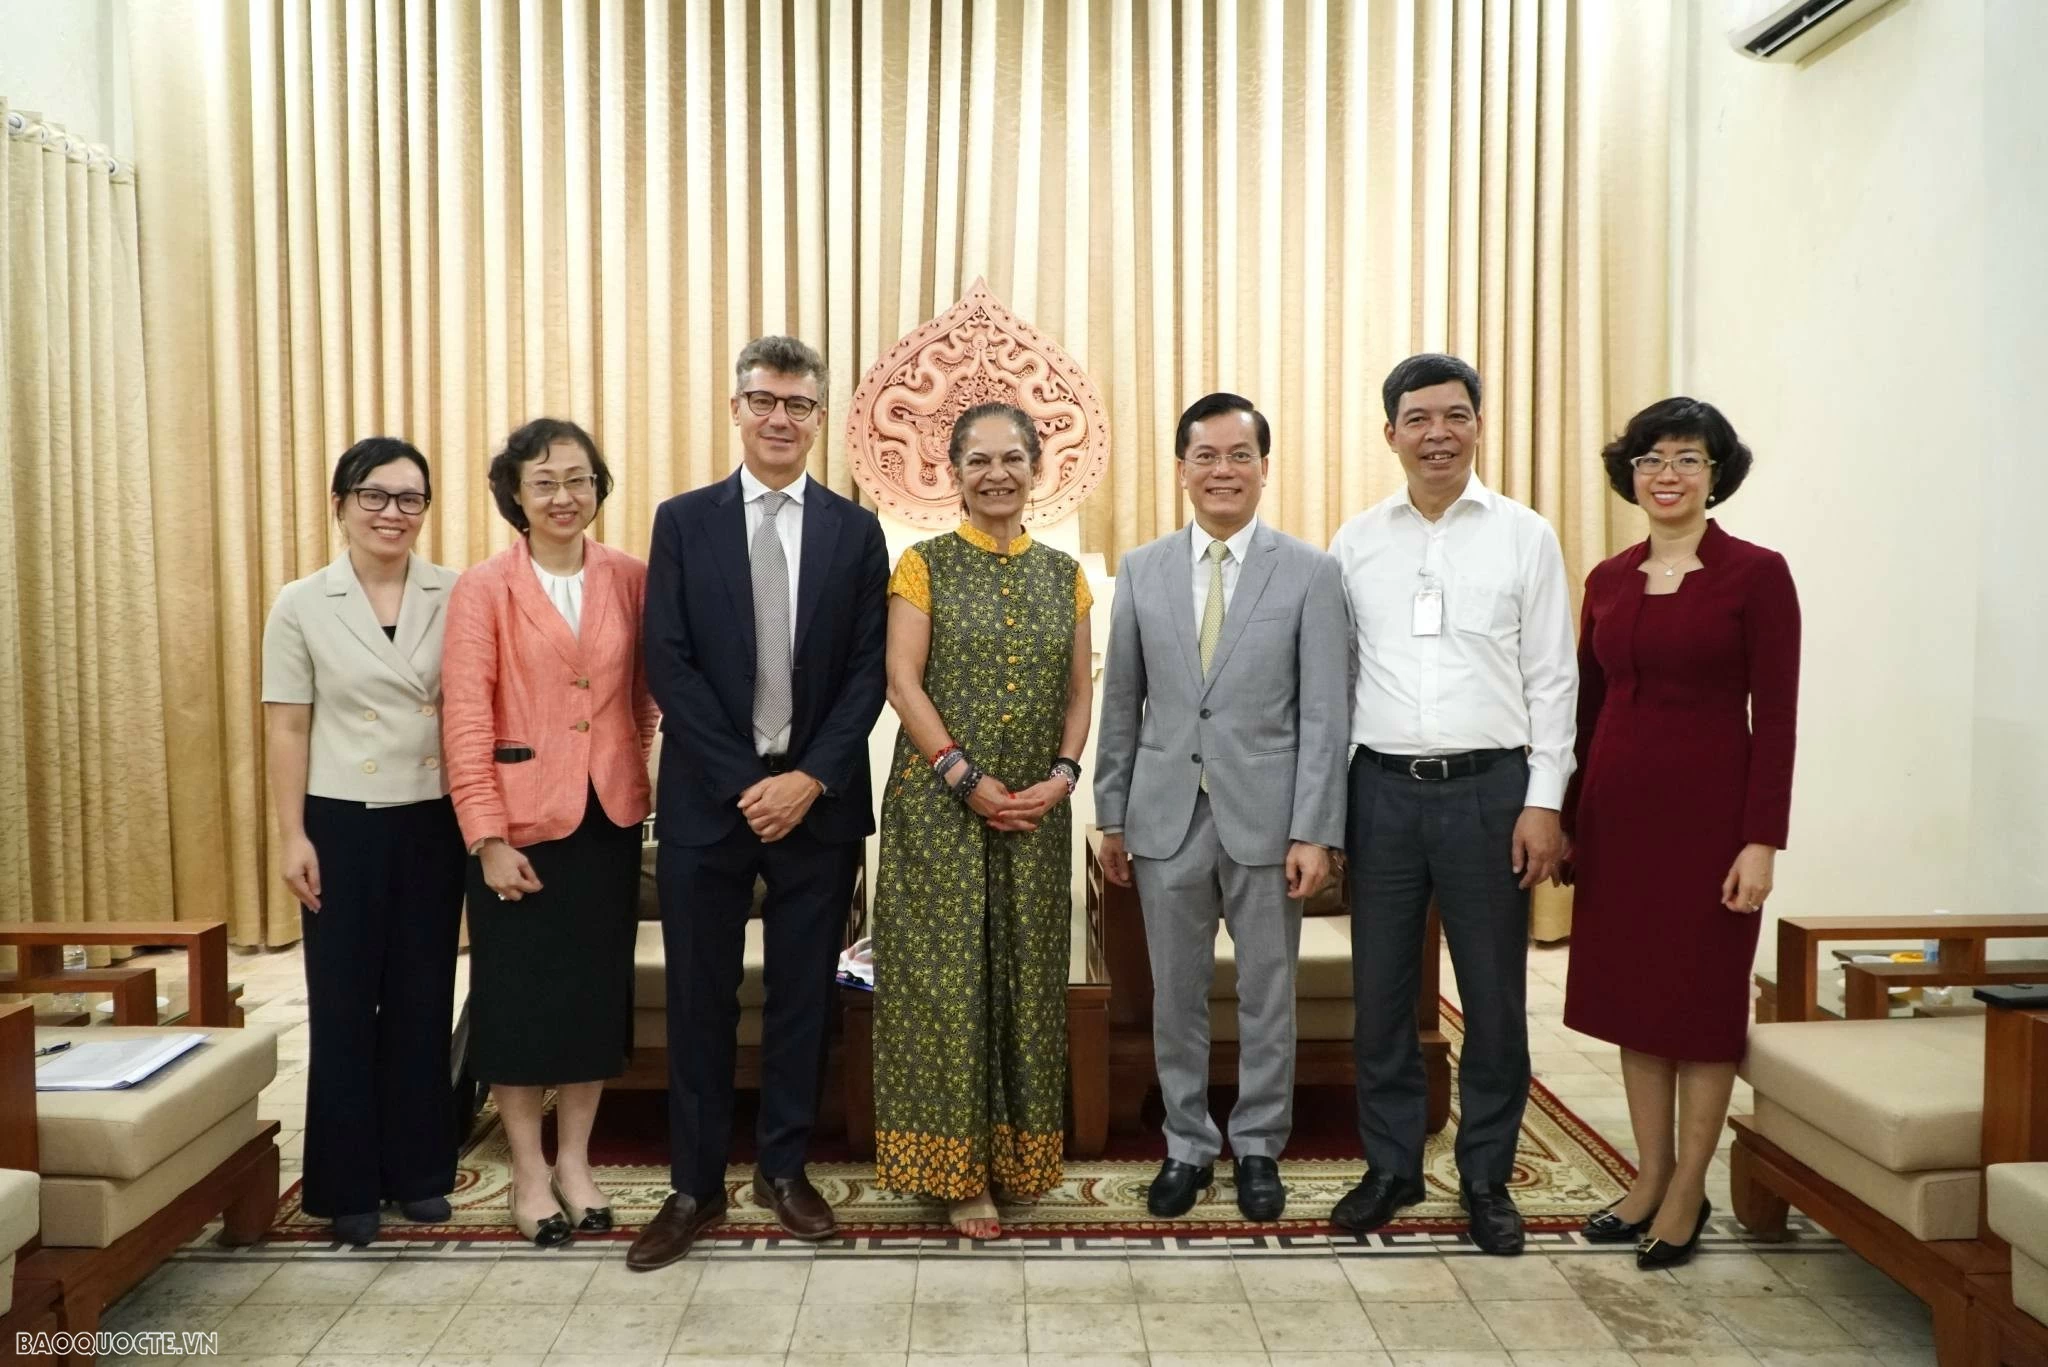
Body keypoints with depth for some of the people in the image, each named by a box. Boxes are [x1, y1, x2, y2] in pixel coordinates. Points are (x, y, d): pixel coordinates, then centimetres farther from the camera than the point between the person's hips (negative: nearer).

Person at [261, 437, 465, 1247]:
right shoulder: (301, 606, -1)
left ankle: (419, 1169, 24)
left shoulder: (455, 598, 0)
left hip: (434, 822, 1)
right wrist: (293, 838, -6)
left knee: (423, 999, 9)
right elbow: (286, 730, -1)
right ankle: (349, 1185, 19)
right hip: (343, 824, -1)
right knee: (343, 1003, 6)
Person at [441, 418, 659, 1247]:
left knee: (598, 991, 11)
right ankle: (529, 1172, 23)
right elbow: (467, 720, -9)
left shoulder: (630, 580, 2)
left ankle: (575, 1161, 27)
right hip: (522, 822, -3)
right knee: (519, 996, 6)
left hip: (609, 818, 3)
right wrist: (488, 838, -12)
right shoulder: (484, 589, -5)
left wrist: (630, 766, 0)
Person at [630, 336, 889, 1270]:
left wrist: (809, 780, -11)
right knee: (700, 999, 7)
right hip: (708, 798, -1)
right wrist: (744, 782, -12)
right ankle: (695, 1186, 21)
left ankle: (784, 1168, 27)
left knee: (803, 995, 10)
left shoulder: (855, 532, 5)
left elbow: (867, 674, 1)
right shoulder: (684, 521, 2)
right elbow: (667, 666, -4)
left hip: (816, 799, 1)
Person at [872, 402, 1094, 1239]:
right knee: (945, 976, 0)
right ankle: (957, 1168, 12)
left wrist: (1061, 775, -8)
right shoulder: (924, 566, 0)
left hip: (1036, 809, 3)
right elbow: (903, 682, -7)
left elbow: (1079, 692, 9)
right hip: (938, 802, -3)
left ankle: (1016, 1152, 23)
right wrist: (967, 777, -15)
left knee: (1025, 976, 8)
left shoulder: (1063, 574, 10)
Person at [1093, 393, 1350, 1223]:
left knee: (1267, 997, 11)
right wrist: (1111, 815, 6)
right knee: (1177, 996, 11)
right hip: (1166, 816, 2)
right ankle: (1187, 1146, 28)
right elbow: (1120, 704, 8)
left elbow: (1325, 714, -5)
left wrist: (1315, 831, -10)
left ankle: (1258, 1147, 28)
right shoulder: (1141, 571, 5)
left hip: (1265, 817, -2)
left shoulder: (1310, 573, -2)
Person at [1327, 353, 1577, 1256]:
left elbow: (1551, 679, 0)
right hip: (1383, 788, 2)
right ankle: (1390, 1167, 26)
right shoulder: (1355, 543, 6)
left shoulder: (1526, 537, 1)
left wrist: (1543, 802, -6)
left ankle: (1486, 1178, 25)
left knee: (1494, 996, 8)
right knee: (1380, 992, 10)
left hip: (1489, 788, -1)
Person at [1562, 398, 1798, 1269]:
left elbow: (1775, 718, -9)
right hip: (1617, 807, 5)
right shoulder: (1607, 581, 8)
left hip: (1708, 807, -5)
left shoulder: (1756, 575, -6)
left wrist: (1762, 840, -14)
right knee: (1629, 994, 12)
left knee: (1702, 1000, 5)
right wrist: (1566, 819, 10)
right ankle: (1650, 1177, 26)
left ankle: (1687, 1193, 19)